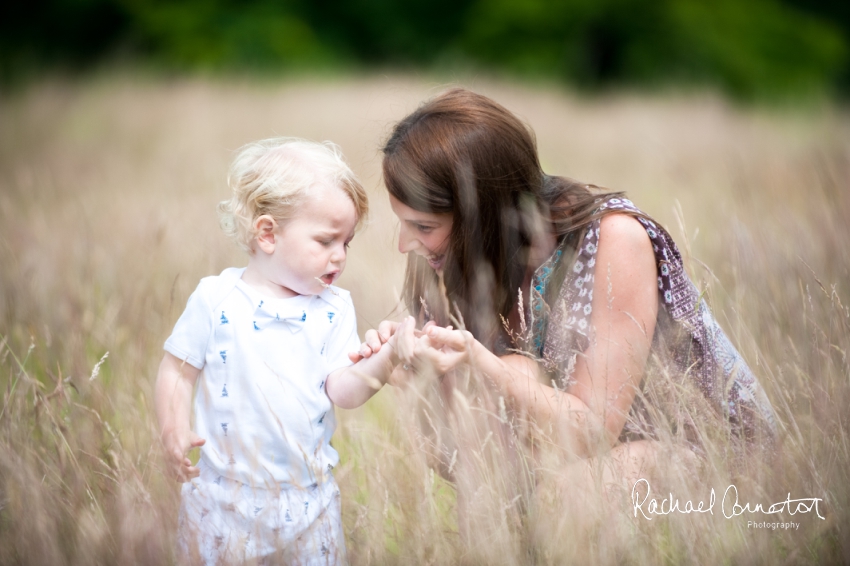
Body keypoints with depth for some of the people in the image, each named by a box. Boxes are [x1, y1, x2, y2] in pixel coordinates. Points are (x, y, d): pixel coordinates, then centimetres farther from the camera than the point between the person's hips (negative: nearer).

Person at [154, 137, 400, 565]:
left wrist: (384, 361, -25)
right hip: (224, 494, -2)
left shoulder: (334, 309, -1)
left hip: (307, 494, 2)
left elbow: (341, 390, -8)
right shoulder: (215, 300, -8)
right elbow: (178, 370, -3)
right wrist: (174, 431, -17)